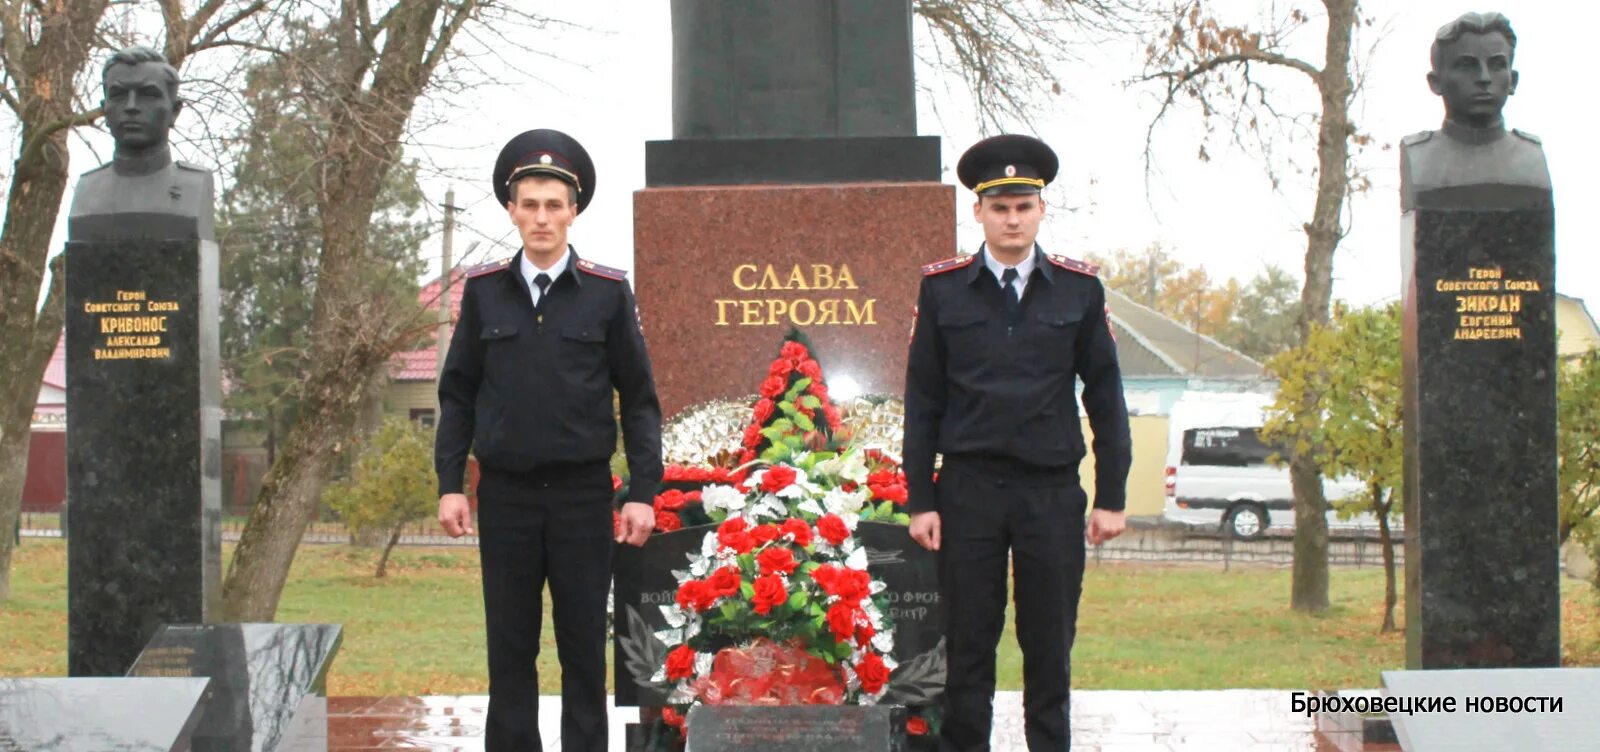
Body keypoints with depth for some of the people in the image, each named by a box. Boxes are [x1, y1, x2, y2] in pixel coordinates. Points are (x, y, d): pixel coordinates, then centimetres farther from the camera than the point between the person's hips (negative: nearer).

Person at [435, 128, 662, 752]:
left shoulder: (608, 293, 0)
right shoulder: (483, 291, 4)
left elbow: (639, 400, 2)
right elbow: (458, 394, 8)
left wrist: (643, 493, -4)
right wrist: (449, 484, 1)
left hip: (582, 493, -1)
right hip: (505, 495, 1)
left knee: (584, 647, 3)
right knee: (510, 648, 7)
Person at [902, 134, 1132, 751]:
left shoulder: (1079, 290, 4)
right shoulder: (943, 288, 3)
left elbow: (1105, 398, 6)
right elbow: (922, 401, 4)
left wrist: (1111, 497, 2)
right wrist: (920, 500, -1)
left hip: (1053, 492, 1)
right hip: (969, 490, 0)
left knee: (1050, 649, 5)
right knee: (967, 651, 3)